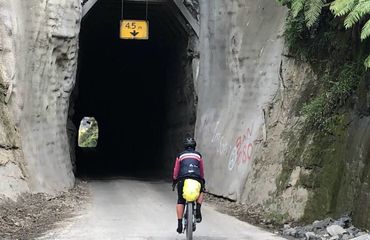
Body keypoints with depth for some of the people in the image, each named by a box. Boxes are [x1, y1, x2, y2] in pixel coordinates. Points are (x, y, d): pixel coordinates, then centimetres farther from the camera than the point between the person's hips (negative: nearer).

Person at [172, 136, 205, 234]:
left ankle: (179, 224, 4)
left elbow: (176, 170, 18)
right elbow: (202, 170, 24)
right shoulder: (198, 155, 19)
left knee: (180, 201, 11)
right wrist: (202, 181, 36)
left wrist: (174, 180, 31)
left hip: (183, 178, 0)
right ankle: (198, 209, 5)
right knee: (200, 192, 30)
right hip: (196, 178, 0)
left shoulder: (180, 155, 17)